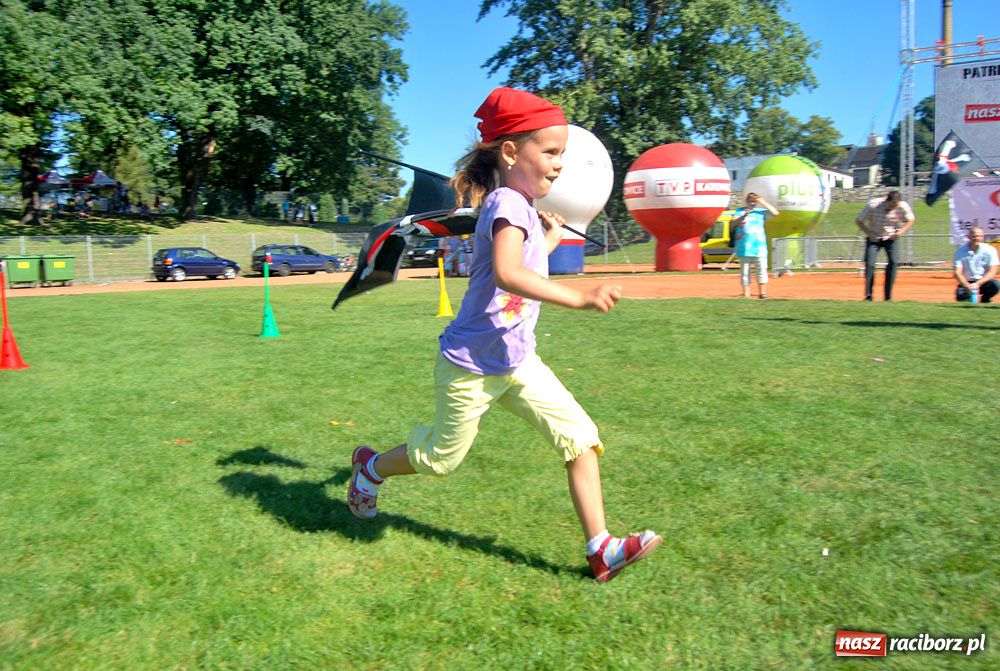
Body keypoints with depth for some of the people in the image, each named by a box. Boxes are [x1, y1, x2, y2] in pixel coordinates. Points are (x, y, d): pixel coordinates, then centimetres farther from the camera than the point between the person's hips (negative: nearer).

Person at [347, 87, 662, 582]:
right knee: (442, 457, 13)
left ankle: (600, 549, 6)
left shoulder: (524, 207, 8)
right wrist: (580, 297, -46)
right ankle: (372, 467, 43)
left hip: (516, 361, 8)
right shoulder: (507, 203, -21)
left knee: (580, 438, -2)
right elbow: (509, 274, -40)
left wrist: (550, 238, 24)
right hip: (472, 365, -8)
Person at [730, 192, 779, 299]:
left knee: (762, 270, -3)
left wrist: (763, 203, -2)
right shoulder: (740, 211, 11)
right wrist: (743, 216, -14)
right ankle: (746, 293, 4)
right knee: (744, 271, 0)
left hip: (759, 247, 1)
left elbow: (775, 212, 1)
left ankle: (762, 292, 1)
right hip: (744, 248, -1)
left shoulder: (761, 211, 13)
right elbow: (731, 224, -2)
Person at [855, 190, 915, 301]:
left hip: (891, 238, 1)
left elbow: (910, 220, 1)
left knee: (894, 261, -14)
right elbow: (859, 221, -12)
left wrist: (900, 232, -16)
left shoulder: (903, 206, -17)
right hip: (874, 238, -1)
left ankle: (888, 296, -6)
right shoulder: (873, 205, -23)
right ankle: (868, 295, -4)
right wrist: (869, 234, -23)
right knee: (869, 264, -14)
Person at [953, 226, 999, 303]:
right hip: (967, 282, -1)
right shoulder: (960, 251, -6)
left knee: (996, 284, -31)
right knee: (960, 296, -30)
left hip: (984, 281, 1)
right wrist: (967, 286, -31)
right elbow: (957, 273, -12)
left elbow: (992, 272, -12)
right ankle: (970, 298, 8)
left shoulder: (990, 250, -5)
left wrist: (977, 284, -28)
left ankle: (985, 300, 1)